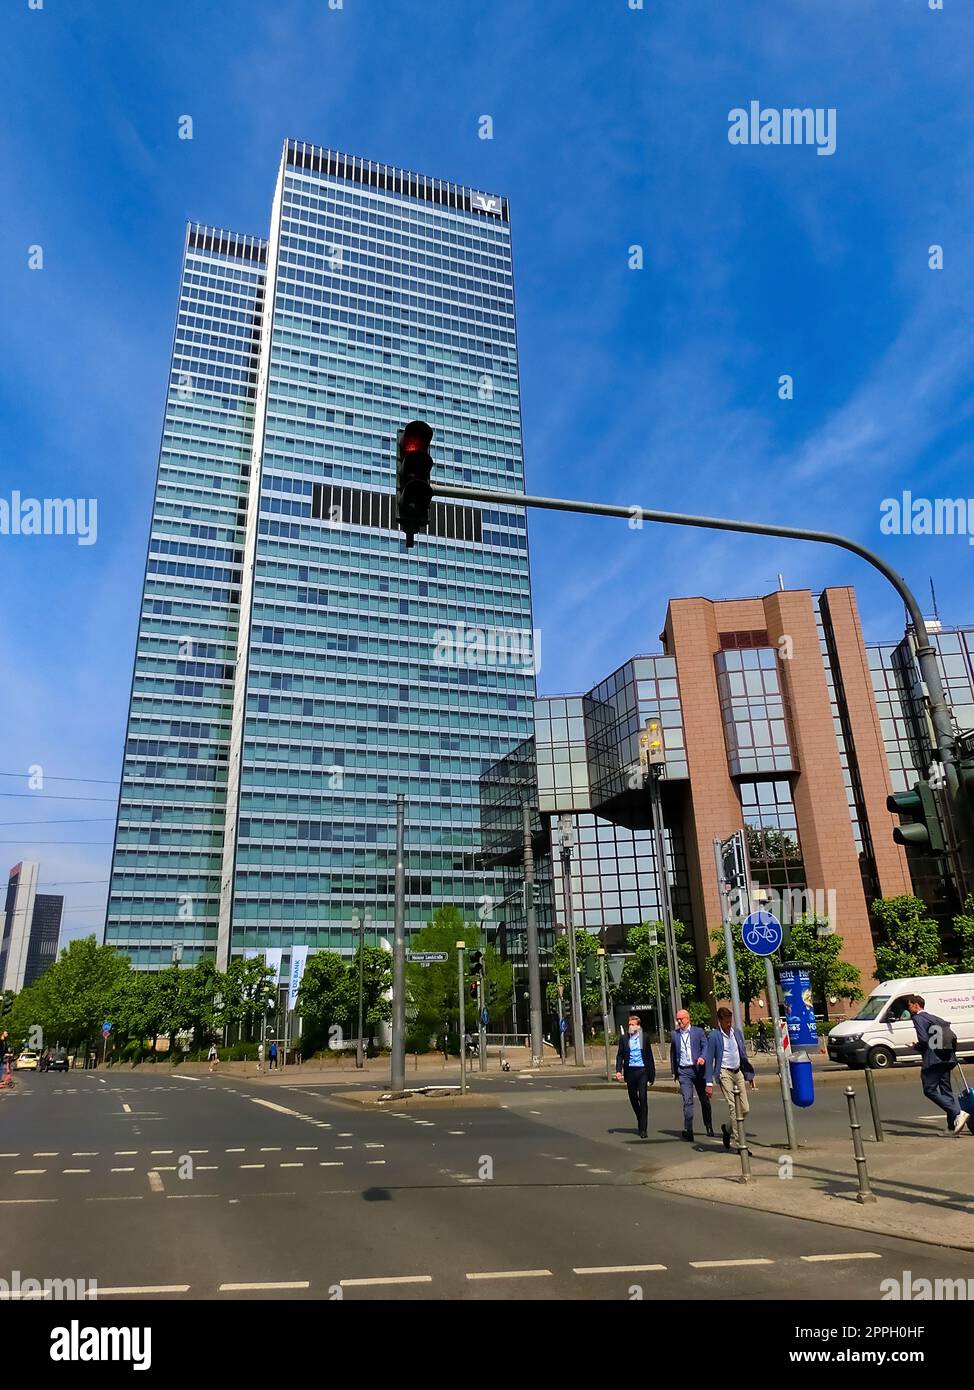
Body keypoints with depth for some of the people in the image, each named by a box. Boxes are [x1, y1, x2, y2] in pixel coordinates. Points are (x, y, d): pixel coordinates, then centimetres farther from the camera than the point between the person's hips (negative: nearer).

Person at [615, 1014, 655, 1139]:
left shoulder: (644, 1038, 1)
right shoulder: (624, 1038, 3)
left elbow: (649, 1056, 5)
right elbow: (620, 1055, 4)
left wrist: (652, 1074, 4)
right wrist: (618, 1071, -7)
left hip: (642, 1071, -2)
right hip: (630, 1071, 2)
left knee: (643, 1098, -7)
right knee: (633, 1098, 11)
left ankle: (643, 1128, 1)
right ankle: (640, 1121, 35)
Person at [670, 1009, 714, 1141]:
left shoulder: (698, 1031, 0)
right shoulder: (675, 1035, 7)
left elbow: (706, 1046, -6)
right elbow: (673, 1054, 14)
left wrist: (703, 1057, -25)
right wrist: (674, 1072, 14)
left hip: (698, 1069, 0)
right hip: (683, 1071, 1)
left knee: (704, 1099, 12)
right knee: (687, 1100, -11)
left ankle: (709, 1127, 30)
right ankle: (688, 1130, -13)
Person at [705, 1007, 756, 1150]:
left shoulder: (737, 1032, 8)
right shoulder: (714, 1036, -8)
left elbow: (744, 1054, 17)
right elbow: (709, 1060, -7)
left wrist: (749, 1075, 16)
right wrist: (709, 1083, -12)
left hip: (738, 1072, 6)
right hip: (724, 1073, -6)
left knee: (745, 1108, 4)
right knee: (733, 1108, -9)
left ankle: (727, 1129, 28)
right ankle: (741, 1143, -4)